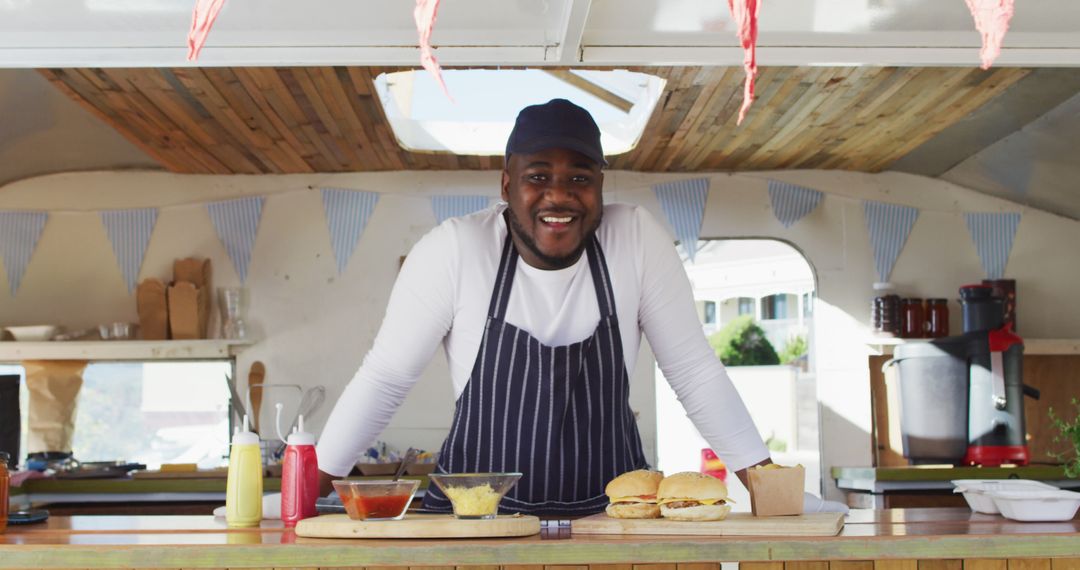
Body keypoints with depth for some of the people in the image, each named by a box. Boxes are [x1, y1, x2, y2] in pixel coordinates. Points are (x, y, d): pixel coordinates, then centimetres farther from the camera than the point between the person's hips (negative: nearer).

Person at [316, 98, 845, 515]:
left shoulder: (636, 238, -2)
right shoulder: (454, 248, -7)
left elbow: (694, 370, 2)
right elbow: (385, 377, -1)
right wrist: (313, 484, -4)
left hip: (610, 508, 1)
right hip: (476, 513, -1)